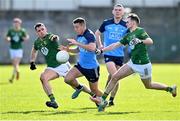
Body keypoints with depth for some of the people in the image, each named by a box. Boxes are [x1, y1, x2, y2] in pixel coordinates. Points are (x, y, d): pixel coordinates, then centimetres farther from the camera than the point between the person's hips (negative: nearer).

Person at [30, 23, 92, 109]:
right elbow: (34, 50, 29)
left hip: (62, 65, -5)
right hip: (51, 68, 5)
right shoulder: (37, 42, 5)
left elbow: (56, 38, -41)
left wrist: (55, 37, -64)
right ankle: (53, 101, -29)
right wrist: (32, 62, 22)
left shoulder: (50, 37, -15)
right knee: (43, 77, -25)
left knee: (75, 85, 2)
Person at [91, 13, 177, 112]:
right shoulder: (128, 36, 11)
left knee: (148, 85, 8)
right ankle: (103, 99, -1)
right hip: (133, 63, 7)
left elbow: (150, 41, -23)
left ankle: (170, 89, 30)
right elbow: (116, 45, 15)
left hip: (143, 65, -7)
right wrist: (101, 50, 11)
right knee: (115, 77, -3)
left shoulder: (140, 31, -12)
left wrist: (140, 41, -39)